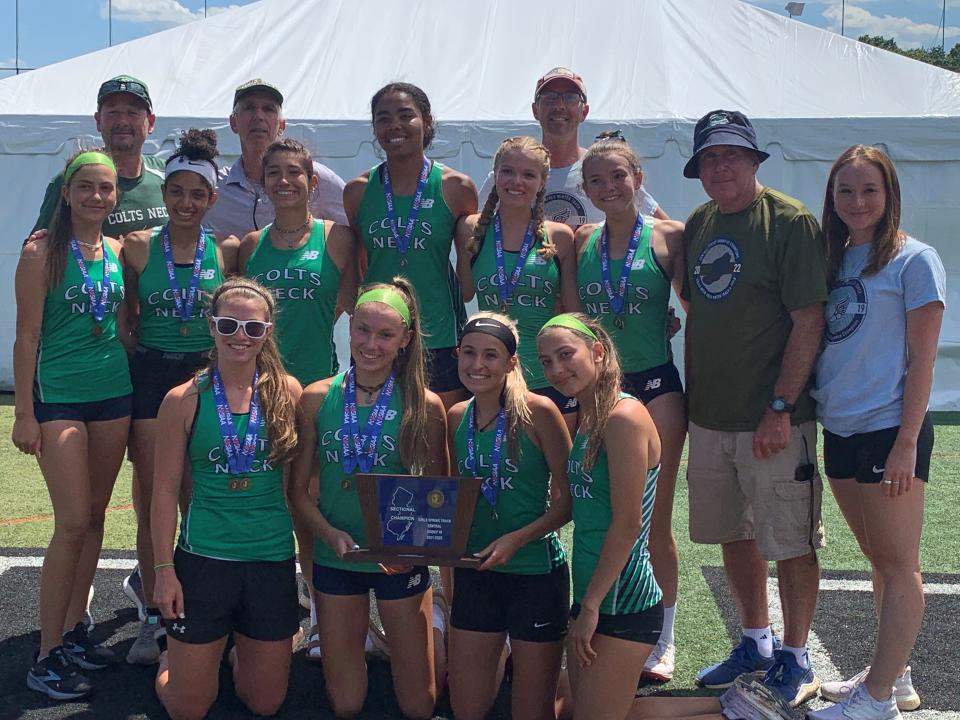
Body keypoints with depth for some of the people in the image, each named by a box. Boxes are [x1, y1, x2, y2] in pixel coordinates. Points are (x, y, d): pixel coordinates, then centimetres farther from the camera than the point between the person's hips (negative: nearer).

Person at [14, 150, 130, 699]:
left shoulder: (118, 251, 7)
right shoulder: (43, 253, -8)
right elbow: (27, 335, -8)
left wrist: (134, 388, 14)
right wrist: (24, 412, -10)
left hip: (114, 395, 6)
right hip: (59, 396, -5)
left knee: (95, 517, 10)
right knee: (73, 523, -8)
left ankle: (74, 630, 24)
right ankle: (48, 655, 2)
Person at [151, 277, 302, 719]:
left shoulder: (287, 393, -1)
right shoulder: (184, 400, -5)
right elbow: (166, 489, -2)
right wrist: (163, 570, -5)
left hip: (273, 560, 2)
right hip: (203, 559, -2)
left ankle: (240, 651, 45)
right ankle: (170, 659, 39)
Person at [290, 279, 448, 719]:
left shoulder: (425, 406, -8)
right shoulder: (318, 398, -4)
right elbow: (298, 489, 0)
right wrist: (332, 534, -17)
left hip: (402, 562, -1)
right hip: (335, 559, 2)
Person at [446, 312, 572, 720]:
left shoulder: (537, 411, -12)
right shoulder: (457, 417, 3)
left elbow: (569, 498, -11)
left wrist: (517, 538, -21)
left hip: (537, 573, -4)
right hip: (473, 574, 5)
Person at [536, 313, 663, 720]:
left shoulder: (624, 416, -16)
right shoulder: (584, 419, 10)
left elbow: (627, 523, -19)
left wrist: (591, 606, -15)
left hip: (622, 600, -9)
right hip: (591, 593, 9)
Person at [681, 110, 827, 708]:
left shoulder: (791, 222, -10)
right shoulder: (698, 224, 10)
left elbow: (809, 321, -14)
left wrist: (780, 407, -19)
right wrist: (690, 394, 13)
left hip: (773, 421, -6)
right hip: (709, 417, 7)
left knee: (791, 541, 3)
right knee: (732, 534, 17)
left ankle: (795, 659, 20)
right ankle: (756, 643, 34)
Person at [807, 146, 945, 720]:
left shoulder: (913, 259, -7)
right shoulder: (836, 259, 12)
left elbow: (922, 359, -10)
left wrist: (906, 443, -15)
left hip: (890, 430, -7)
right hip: (841, 429, 7)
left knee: (899, 564, 1)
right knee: (879, 560, 15)